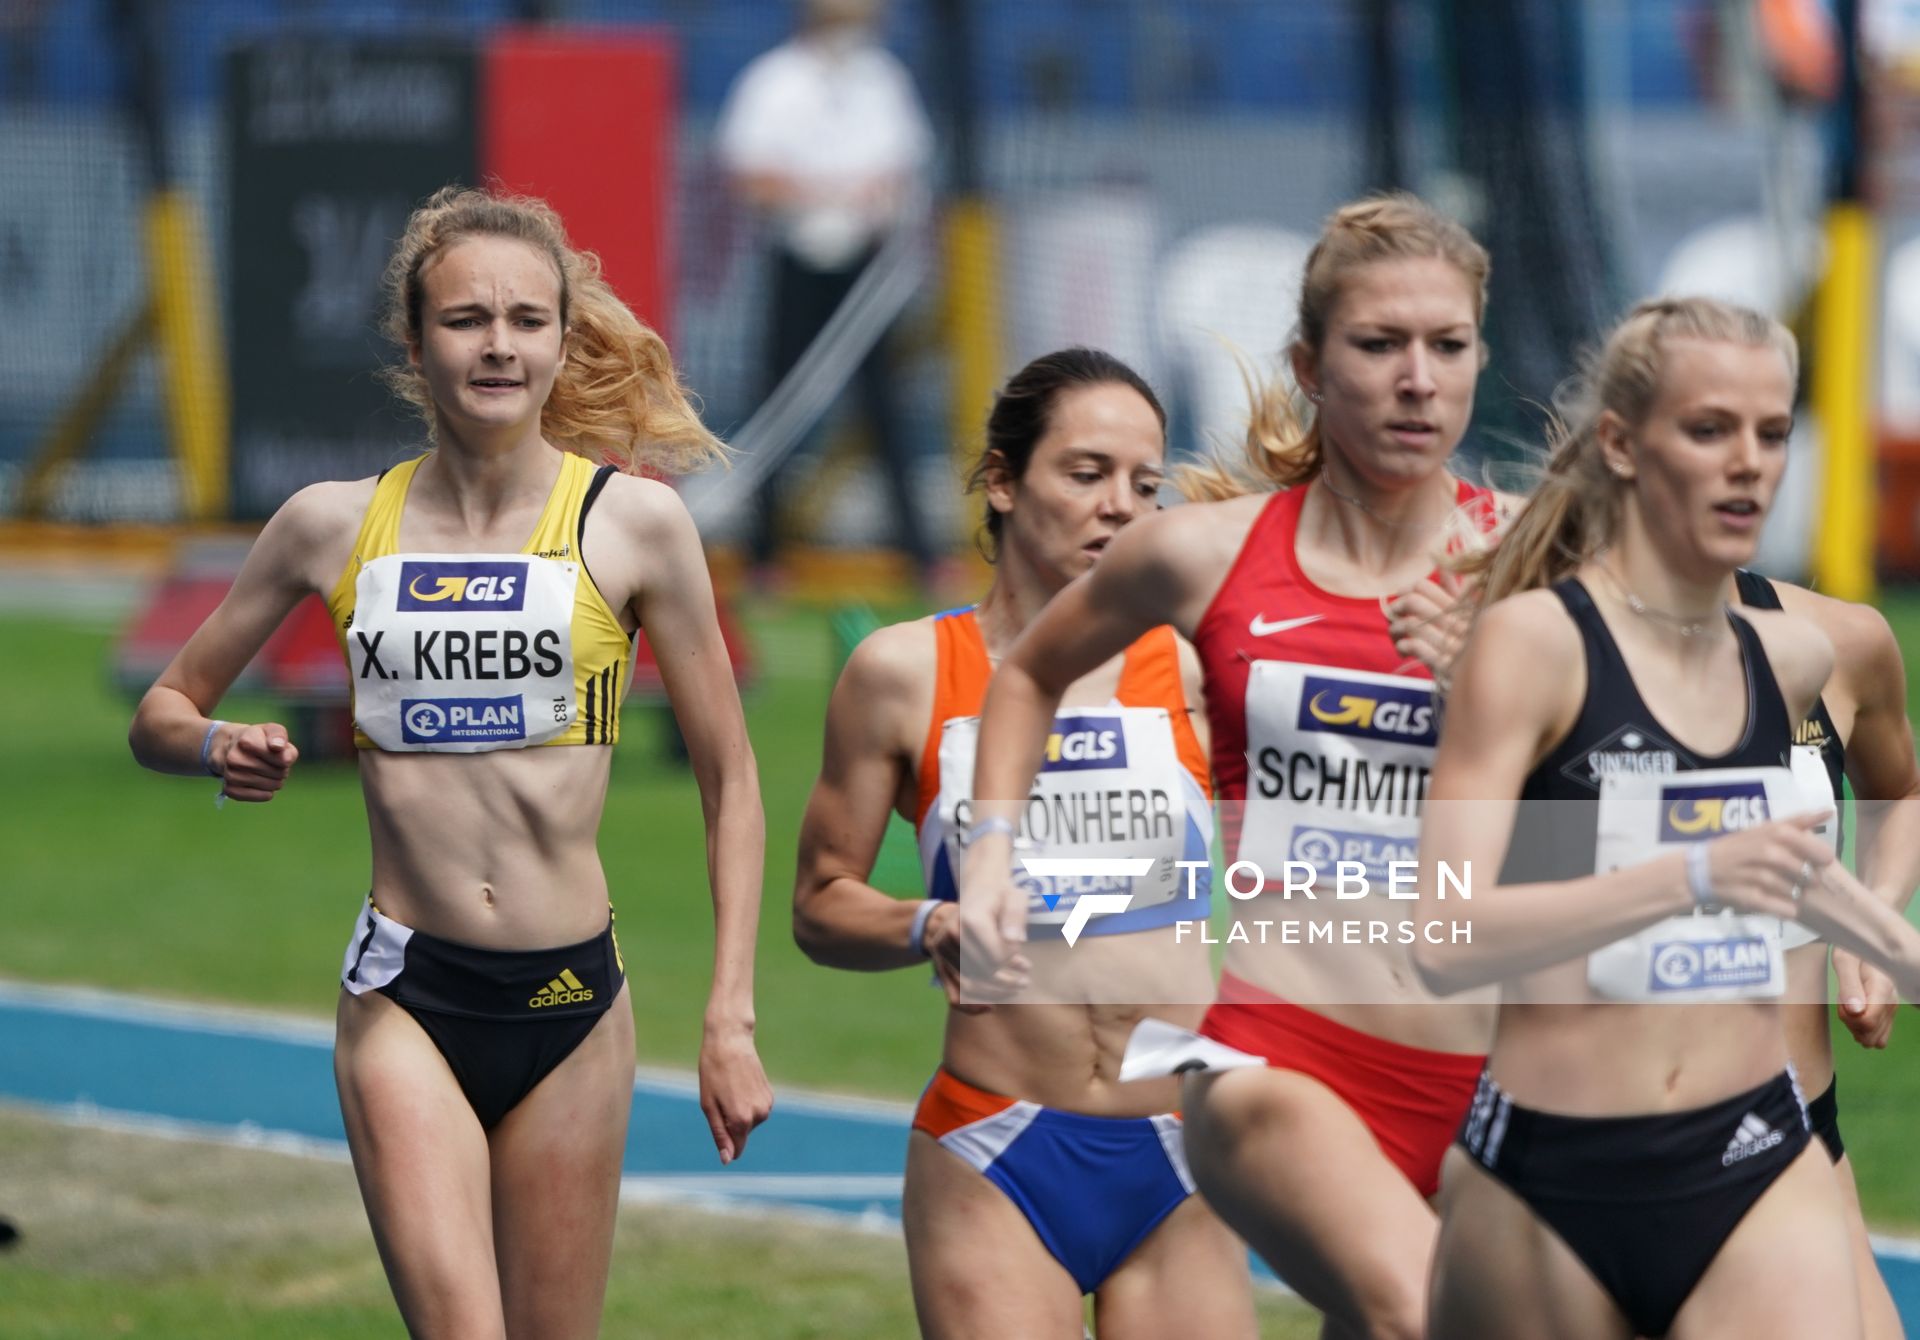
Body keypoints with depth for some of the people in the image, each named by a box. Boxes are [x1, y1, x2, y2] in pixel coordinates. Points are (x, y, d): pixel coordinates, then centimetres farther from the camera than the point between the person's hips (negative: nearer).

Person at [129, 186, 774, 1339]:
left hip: (571, 997, 0)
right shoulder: (335, 526, 3)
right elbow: (164, 712, 15)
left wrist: (732, 1017, -1)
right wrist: (222, 749, -9)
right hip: (406, 994, 0)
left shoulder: (633, 524, 0)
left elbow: (729, 779, 5)